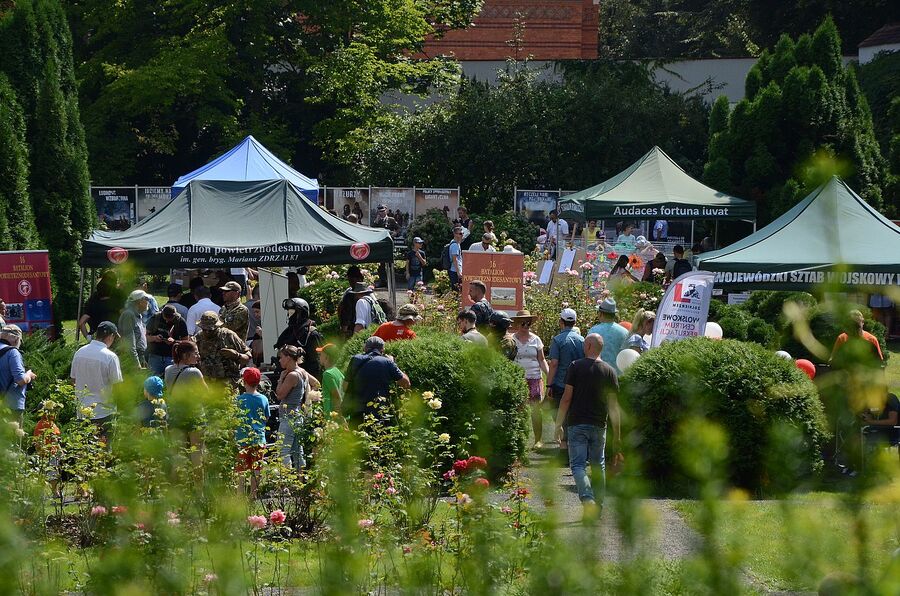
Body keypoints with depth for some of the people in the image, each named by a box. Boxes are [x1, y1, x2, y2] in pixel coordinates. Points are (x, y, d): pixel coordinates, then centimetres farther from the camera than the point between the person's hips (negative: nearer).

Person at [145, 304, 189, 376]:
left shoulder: (180, 321, -4)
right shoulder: (155, 318, 0)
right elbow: (147, 336, 6)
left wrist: (174, 341, -20)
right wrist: (154, 338, -16)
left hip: (171, 357, -2)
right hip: (155, 356, 2)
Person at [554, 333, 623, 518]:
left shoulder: (576, 367, -6)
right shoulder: (609, 371, 2)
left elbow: (566, 398, -9)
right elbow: (614, 405, 2)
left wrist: (559, 424, 0)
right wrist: (617, 437, 6)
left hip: (577, 424, -3)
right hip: (599, 426, 3)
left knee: (578, 465, -3)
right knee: (598, 466, 15)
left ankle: (588, 500, -25)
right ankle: (598, 507, 19)